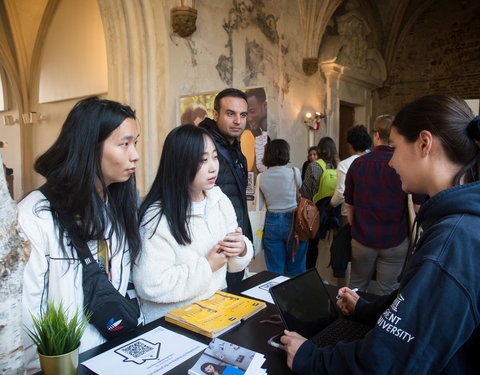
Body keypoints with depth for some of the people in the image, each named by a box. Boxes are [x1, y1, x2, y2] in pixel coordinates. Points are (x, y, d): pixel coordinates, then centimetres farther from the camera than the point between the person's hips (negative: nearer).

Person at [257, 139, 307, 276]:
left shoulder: (261, 177, -3)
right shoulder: (294, 172, -10)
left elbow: (259, 205, 1)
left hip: (271, 223, 2)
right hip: (293, 222, -2)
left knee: (275, 270, 12)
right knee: (295, 269, 12)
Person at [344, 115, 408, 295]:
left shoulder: (358, 164, -3)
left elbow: (349, 205, 4)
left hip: (362, 240, 2)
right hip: (396, 241, -1)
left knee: (356, 287, 19)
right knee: (386, 293, 11)